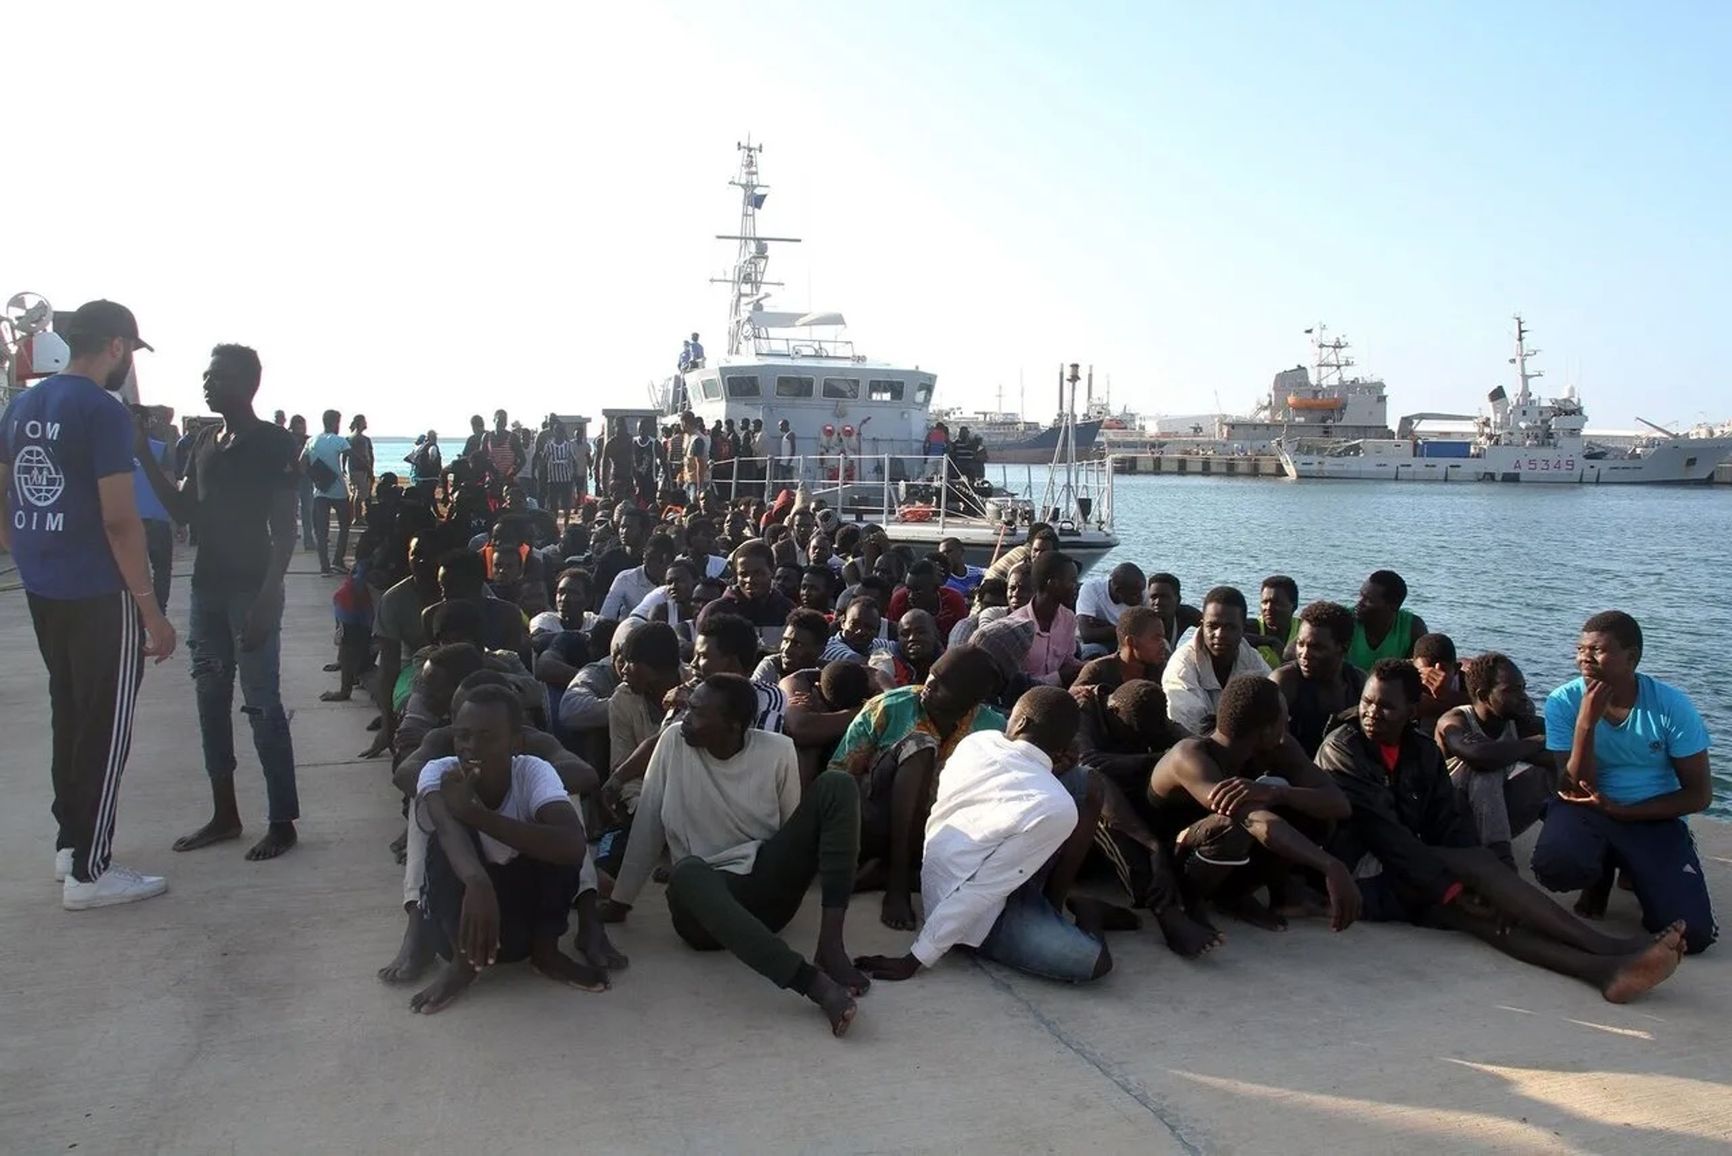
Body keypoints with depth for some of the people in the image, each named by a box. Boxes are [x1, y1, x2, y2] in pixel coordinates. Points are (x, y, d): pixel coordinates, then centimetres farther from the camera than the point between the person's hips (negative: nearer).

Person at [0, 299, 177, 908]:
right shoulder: (104, 412, -16)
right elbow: (119, 520, -20)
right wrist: (152, 607, -16)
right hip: (98, 594, -8)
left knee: (70, 715, 19)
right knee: (105, 727, 1)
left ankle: (70, 843, 30)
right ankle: (88, 871, 8)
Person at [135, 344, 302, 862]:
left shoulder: (275, 442, -8)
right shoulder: (205, 440, 13)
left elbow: (285, 528, -12)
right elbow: (185, 511, 15)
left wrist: (268, 597, -20)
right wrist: (145, 458, 5)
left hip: (252, 589, -8)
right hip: (208, 586, 8)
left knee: (262, 705, -5)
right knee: (211, 700, 10)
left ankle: (282, 821, 2)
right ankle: (225, 814, 20)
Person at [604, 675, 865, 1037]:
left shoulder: (778, 751, -4)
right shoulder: (674, 742, -5)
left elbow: (794, 828, 9)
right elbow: (648, 824, 1)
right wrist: (620, 900, 7)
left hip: (767, 885, 2)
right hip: (706, 897, -1)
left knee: (836, 785, -17)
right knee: (687, 872, -40)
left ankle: (830, 943, -26)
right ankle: (814, 981, -46)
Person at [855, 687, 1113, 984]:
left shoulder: (978, 740, -9)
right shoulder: (1054, 808, -26)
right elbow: (979, 892, -27)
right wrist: (914, 961, -25)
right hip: (975, 914, -7)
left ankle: (1050, 909, 12)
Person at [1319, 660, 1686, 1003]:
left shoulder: (1422, 751, 13)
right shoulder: (1342, 748, -8)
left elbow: (1450, 823, 4)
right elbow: (1381, 833, -16)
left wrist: (1475, 885, -15)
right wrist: (1451, 887, -20)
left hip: (1416, 876, 6)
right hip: (1363, 876, -6)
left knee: (1477, 910, -24)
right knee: (1477, 860, -23)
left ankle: (1601, 967, -43)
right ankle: (1609, 948, -26)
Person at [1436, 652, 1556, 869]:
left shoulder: (1522, 725, -3)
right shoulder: (1454, 721, -19)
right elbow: (1479, 753, -41)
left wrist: (1510, 753, -27)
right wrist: (1534, 744, -26)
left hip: (1494, 816, 5)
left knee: (1547, 773, -15)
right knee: (1486, 765, -30)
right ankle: (1498, 857, -35)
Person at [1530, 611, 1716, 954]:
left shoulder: (1672, 706, -11)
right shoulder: (1563, 703, -11)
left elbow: (1699, 794, -5)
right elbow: (1576, 789, -14)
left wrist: (1620, 810, -16)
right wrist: (1586, 721, -27)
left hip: (1655, 819, 1)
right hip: (1586, 811, 0)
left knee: (1692, 934, -17)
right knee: (1554, 866, -35)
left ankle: (1634, 871, 19)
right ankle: (1600, 875, 7)